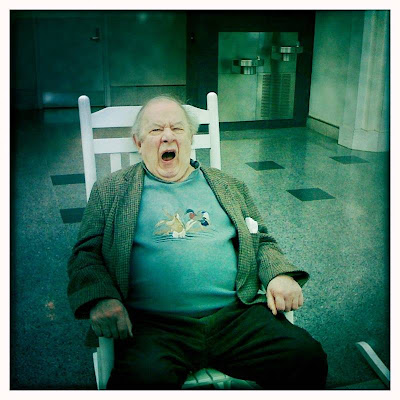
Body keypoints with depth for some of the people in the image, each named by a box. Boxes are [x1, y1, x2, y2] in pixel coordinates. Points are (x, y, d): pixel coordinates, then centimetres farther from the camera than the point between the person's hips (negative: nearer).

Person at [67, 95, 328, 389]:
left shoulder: (228, 186, 20)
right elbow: (85, 254, 8)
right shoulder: (111, 191, 12)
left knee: (308, 357, -17)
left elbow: (262, 241, 23)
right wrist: (101, 298, -13)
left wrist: (280, 276, 1)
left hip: (236, 315, 3)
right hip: (154, 326, -2)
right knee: (144, 377, -34)